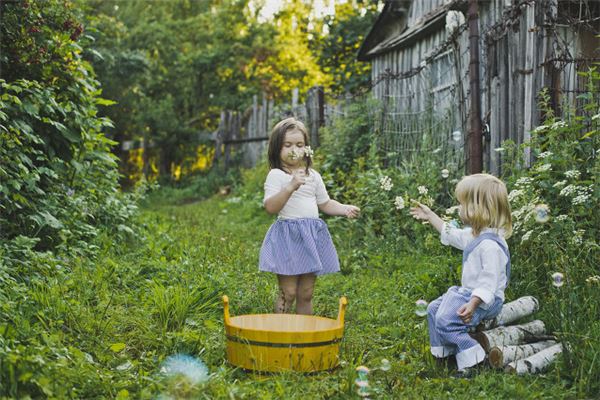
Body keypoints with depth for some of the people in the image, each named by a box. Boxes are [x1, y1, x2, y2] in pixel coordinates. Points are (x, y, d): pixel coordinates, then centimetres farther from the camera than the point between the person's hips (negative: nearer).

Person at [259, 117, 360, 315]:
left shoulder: (313, 176, 13)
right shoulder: (276, 175, -6)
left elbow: (325, 203, 21)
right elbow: (270, 207, -18)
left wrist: (344, 209, 4)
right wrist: (290, 187, -29)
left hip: (313, 235, 6)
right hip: (288, 235, -5)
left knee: (306, 293, 11)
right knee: (288, 292, -5)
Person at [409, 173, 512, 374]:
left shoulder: (490, 245, -27)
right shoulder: (474, 235, 6)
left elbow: (489, 282, -30)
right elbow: (452, 234, 26)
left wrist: (472, 304, -37)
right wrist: (430, 216, 32)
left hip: (485, 300, -11)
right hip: (469, 291, 11)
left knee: (446, 319, -23)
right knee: (434, 308, 16)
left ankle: (474, 362, -16)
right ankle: (444, 352, 24)